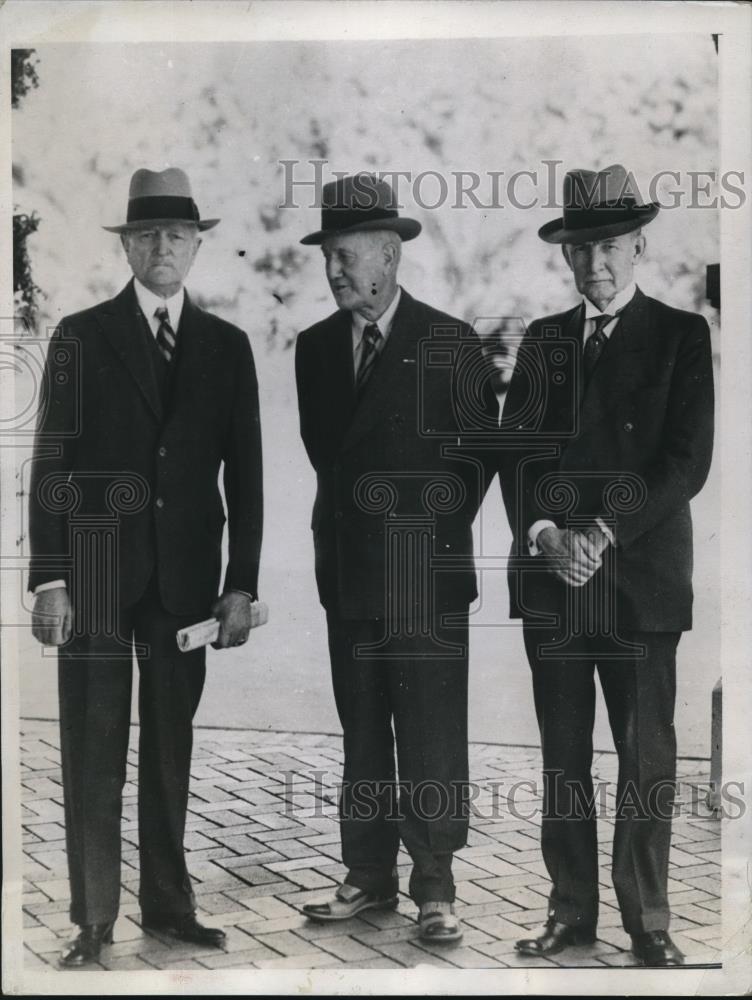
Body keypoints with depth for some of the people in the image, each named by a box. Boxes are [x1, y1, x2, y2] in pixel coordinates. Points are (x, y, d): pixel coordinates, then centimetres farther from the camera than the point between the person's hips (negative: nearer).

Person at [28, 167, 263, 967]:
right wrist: (48, 578, -7)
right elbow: (51, 463, -1)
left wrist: (242, 584, 1)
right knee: (93, 752, 2)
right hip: (97, 571, -2)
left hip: (186, 574, 2)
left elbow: (244, 472, 7)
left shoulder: (226, 345, 9)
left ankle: (168, 904, 19)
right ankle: (93, 918, 10)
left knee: (171, 747, 8)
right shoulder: (81, 336, 3)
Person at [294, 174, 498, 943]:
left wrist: (434, 535, 1)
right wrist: (337, 528, 9)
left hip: (425, 577, -4)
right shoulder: (315, 346, 9)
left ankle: (434, 888, 9)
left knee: (431, 743, 0)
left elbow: (481, 453, 0)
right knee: (360, 735, 11)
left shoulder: (449, 344, -5)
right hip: (347, 574, 5)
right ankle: (369, 876, 21)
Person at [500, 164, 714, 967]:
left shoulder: (680, 335, 2)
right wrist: (545, 536, -10)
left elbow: (687, 458, -8)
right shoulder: (541, 341, 13)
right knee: (561, 757, 8)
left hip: (640, 578, -3)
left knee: (646, 759, 2)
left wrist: (602, 534, -15)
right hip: (549, 576, 4)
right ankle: (571, 910, 17)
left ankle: (646, 921, 12)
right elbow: (514, 451, 7)